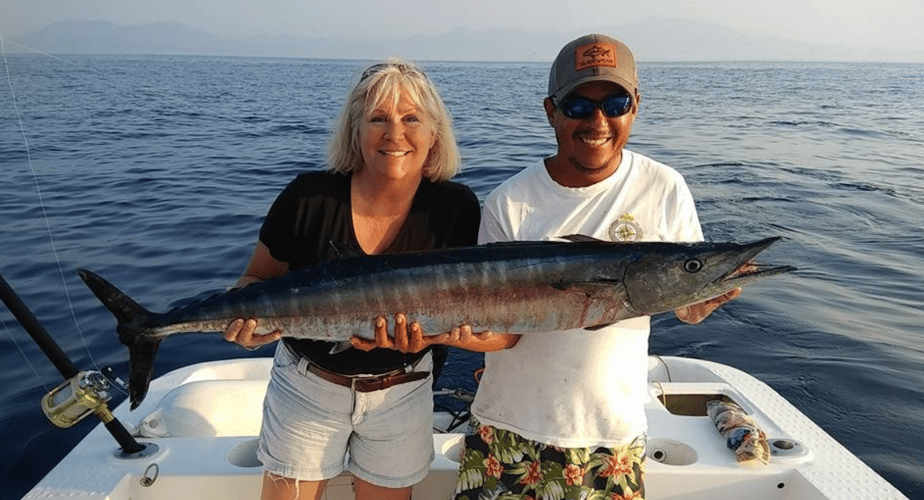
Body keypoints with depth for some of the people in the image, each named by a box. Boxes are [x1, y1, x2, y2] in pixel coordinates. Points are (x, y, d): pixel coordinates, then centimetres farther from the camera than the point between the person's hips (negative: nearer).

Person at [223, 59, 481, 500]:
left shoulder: (456, 208, -14)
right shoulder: (308, 197, -17)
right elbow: (256, 279, -3)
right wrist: (249, 317, -26)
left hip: (402, 393, 1)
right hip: (307, 385, -1)